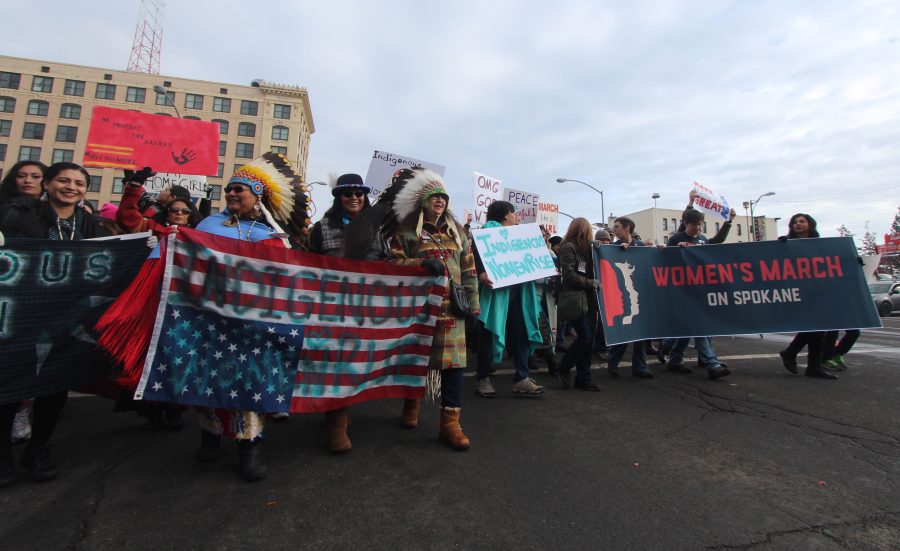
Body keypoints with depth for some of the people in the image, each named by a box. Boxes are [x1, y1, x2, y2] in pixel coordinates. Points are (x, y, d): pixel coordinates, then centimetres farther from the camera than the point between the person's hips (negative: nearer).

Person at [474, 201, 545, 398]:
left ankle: (521, 379, 12)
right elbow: (477, 254, -13)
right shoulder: (487, 231, -1)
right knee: (489, 334, 1)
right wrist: (481, 274, -32)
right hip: (496, 290, -7)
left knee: (522, 333, 5)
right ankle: (483, 378, 12)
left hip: (518, 291, 7)